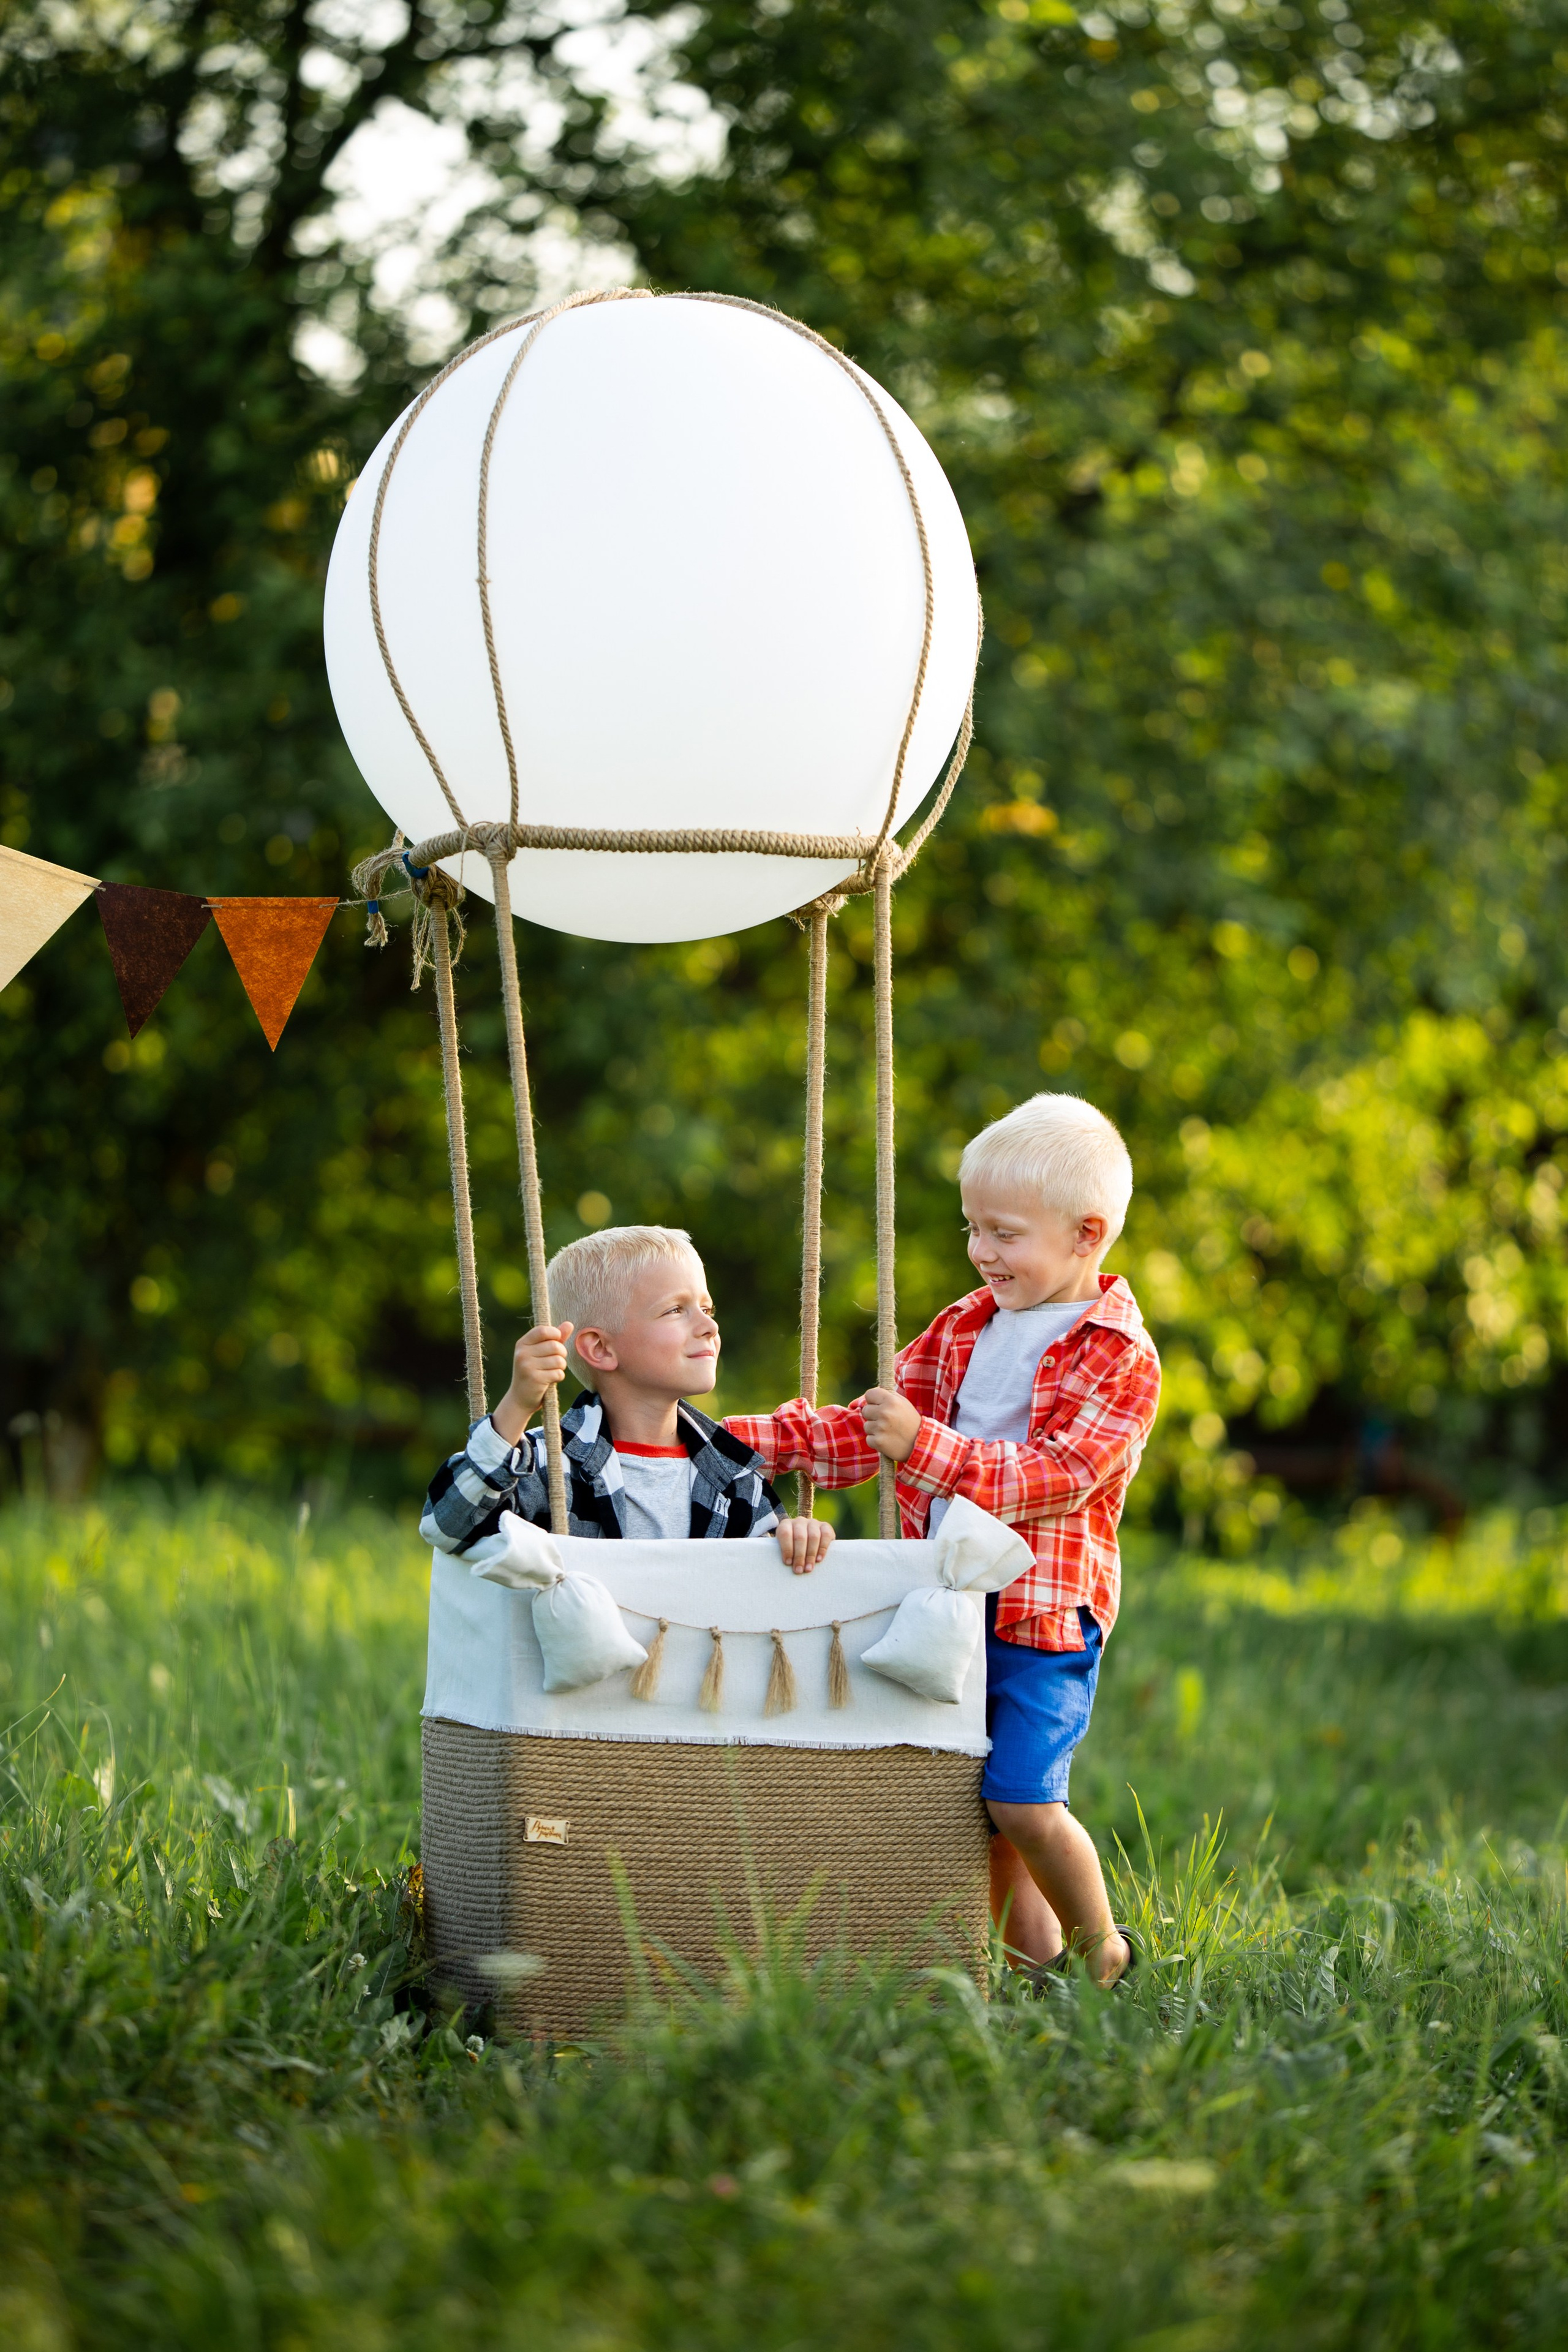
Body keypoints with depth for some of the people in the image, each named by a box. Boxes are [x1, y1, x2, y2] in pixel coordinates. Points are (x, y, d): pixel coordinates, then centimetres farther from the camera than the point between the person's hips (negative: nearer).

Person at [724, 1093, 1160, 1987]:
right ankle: (1037, 1963, 24)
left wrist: (924, 1445, -30)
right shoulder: (965, 1327, 13)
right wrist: (744, 1439, 4)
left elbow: (1053, 1477, -20)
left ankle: (1104, 1950, 7)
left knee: (1022, 1799, -16)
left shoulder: (1121, 1358, -8)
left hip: (1047, 1609, -7)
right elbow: (863, 1432, 16)